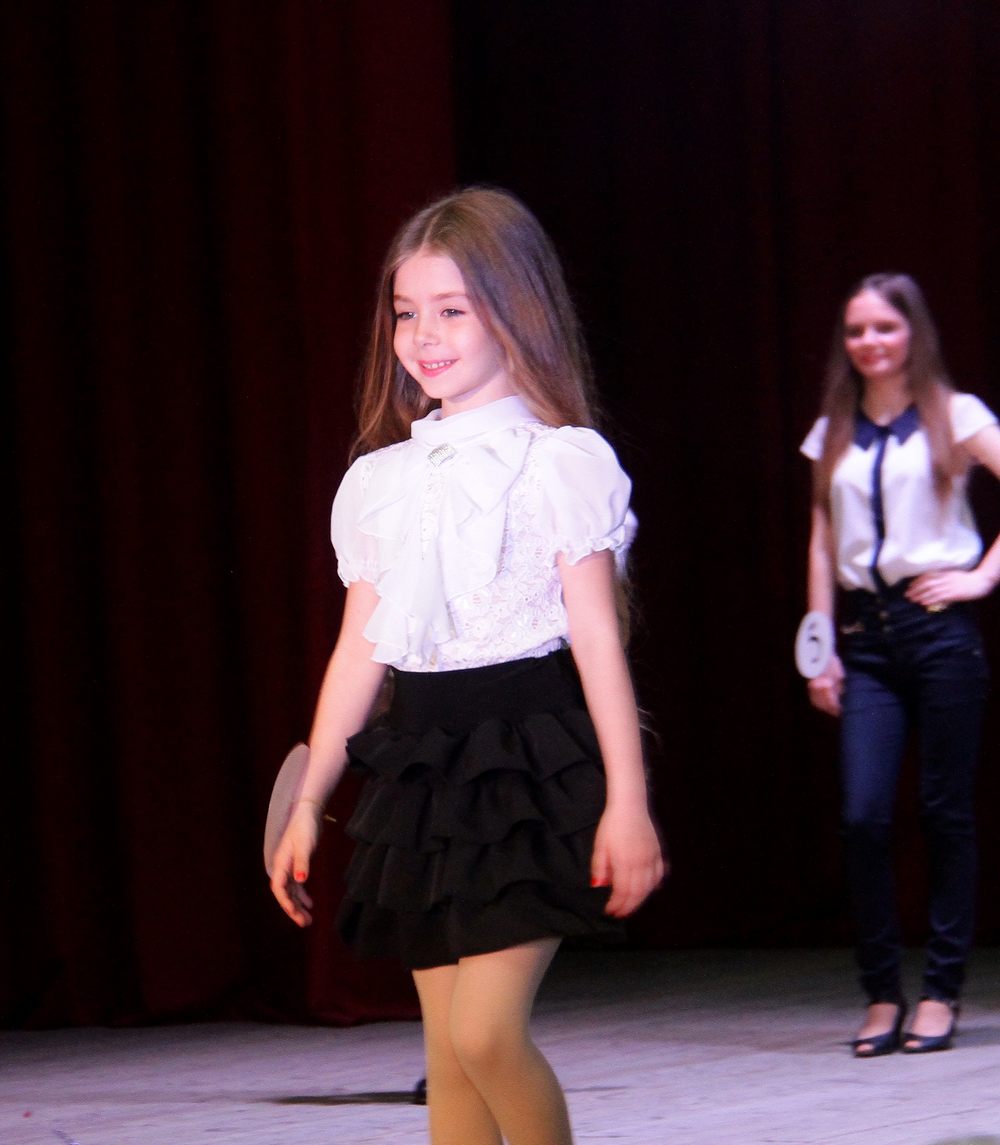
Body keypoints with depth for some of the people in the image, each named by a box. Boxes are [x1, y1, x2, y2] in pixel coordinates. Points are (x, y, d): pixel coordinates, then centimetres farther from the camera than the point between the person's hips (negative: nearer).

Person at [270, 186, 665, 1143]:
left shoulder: (560, 462, -5)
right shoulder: (379, 480, 11)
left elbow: (598, 638, -7)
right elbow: (359, 649, 14)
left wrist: (626, 801, -11)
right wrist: (308, 802, 13)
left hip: (532, 758, -6)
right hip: (424, 766, 6)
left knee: (486, 1031, -15)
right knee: (448, 1054, 7)